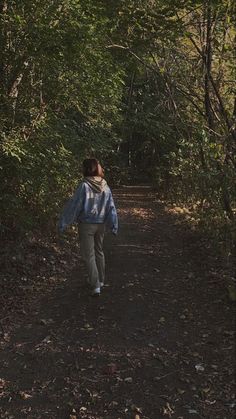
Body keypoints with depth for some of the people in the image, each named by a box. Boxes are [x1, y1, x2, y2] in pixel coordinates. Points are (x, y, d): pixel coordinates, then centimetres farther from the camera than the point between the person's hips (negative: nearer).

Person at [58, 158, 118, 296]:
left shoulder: (84, 186, -18)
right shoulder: (105, 187, -3)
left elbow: (74, 205, -16)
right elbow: (111, 208, 0)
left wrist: (63, 223, -8)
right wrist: (114, 226, 6)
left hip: (86, 225, -5)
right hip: (101, 224, 5)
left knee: (89, 255, 5)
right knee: (99, 251, 21)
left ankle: (95, 286, 2)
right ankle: (100, 280, 34)